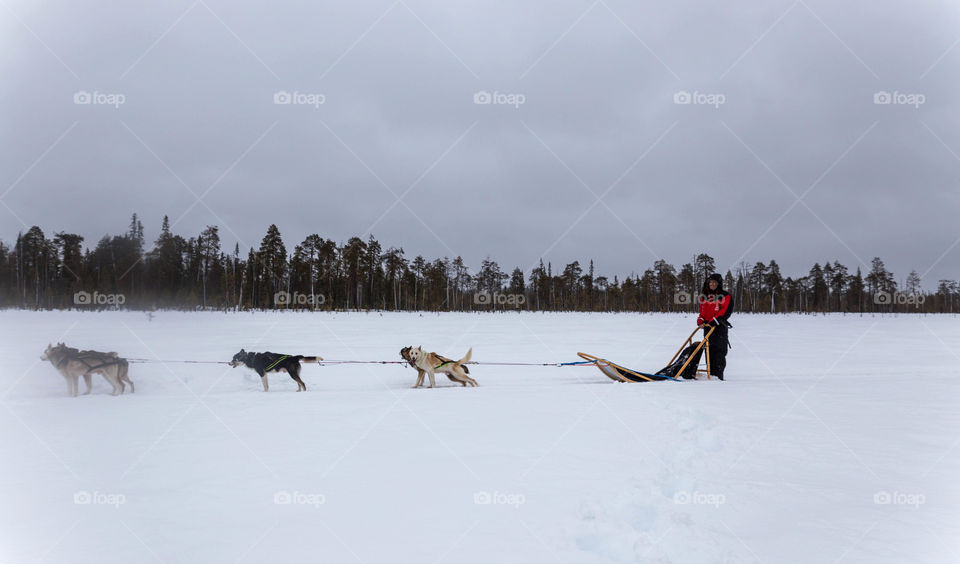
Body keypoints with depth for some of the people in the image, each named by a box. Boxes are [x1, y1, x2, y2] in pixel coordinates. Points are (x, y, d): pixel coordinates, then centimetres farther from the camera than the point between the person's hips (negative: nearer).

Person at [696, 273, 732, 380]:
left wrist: (715, 320, -19)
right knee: (709, 351, 5)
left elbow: (726, 311, -10)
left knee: (719, 352, -9)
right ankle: (711, 374, 10)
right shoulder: (704, 296, 18)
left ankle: (718, 375, -10)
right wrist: (701, 320, 2)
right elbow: (702, 311, 22)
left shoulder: (725, 296, 0)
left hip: (720, 327, -6)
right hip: (708, 327, 6)